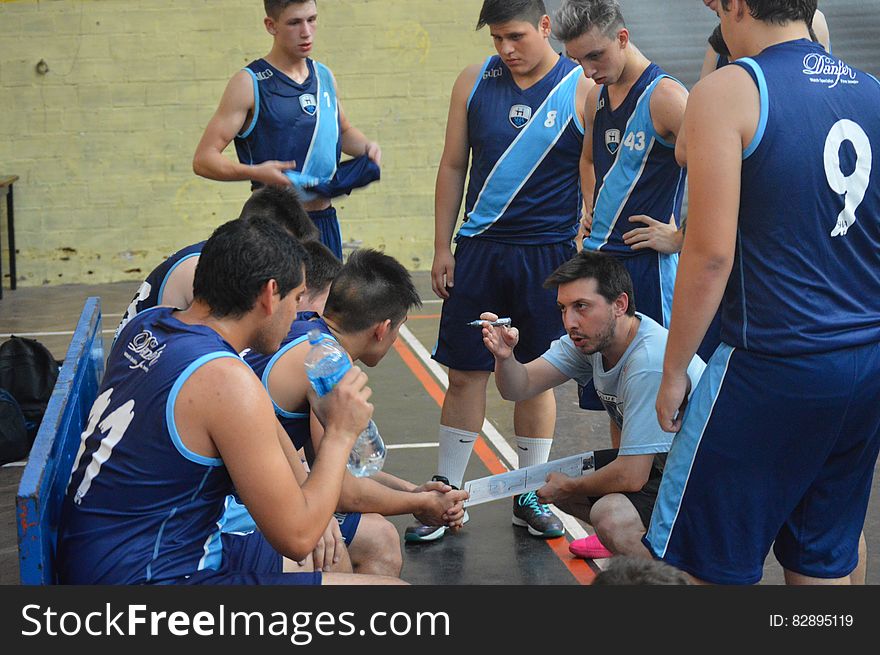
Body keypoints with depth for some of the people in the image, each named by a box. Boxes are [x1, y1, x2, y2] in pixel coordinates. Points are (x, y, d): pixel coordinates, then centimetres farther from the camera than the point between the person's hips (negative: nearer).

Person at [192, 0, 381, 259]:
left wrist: (367, 146, 6)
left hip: (326, 221, 6)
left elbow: (344, 130, 29)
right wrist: (256, 172, -29)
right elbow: (203, 160, -13)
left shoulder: (324, 76, 10)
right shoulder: (249, 83, -9)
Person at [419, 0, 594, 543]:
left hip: (548, 254, -2)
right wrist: (443, 248, 5)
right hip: (479, 249, 2)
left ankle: (529, 498, 22)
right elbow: (454, 167, 9)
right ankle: (447, 495, 16)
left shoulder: (583, 91, -4)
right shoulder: (475, 82, 4)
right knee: (465, 374, 5)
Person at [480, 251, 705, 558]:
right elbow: (520, 387, -6)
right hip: (656, 462, 9)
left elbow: (630, 476, -29)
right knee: (551, 482, 5)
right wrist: (504, 356, -28)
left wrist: (568, 488, -10)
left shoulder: (651, 363, -31)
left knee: (610, 516, -31)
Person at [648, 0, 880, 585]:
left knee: (710, 563, 4)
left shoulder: (729, 91, -10)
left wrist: (674, 372, -6)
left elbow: (712, 254, -16)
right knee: (827, 557, 17)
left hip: (774, 367, -7)